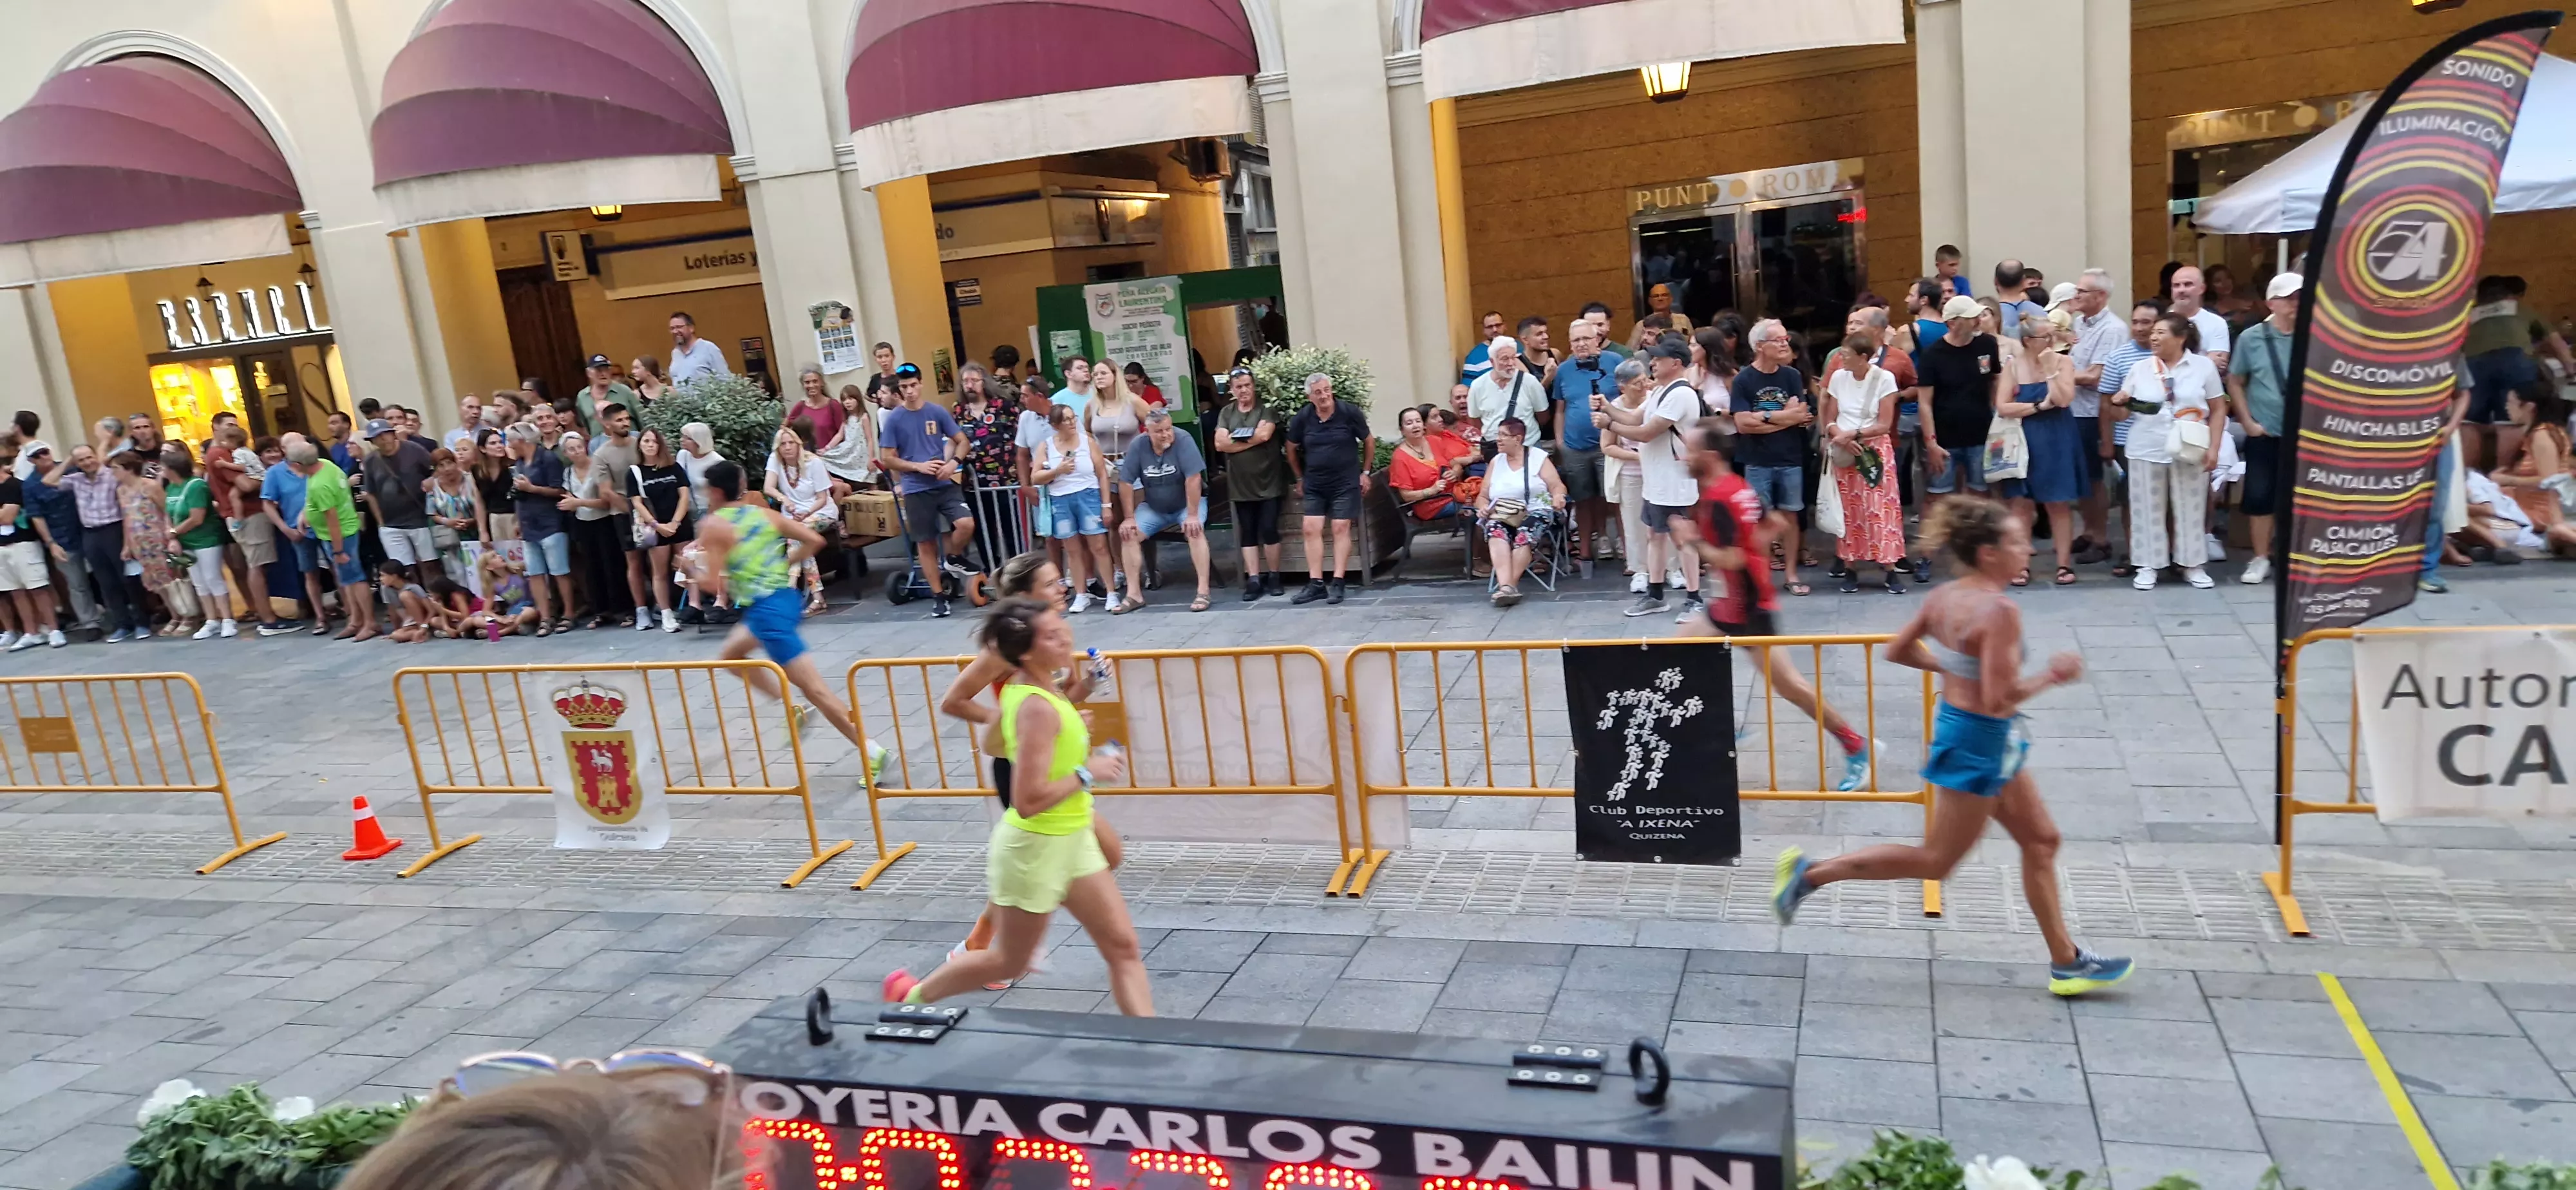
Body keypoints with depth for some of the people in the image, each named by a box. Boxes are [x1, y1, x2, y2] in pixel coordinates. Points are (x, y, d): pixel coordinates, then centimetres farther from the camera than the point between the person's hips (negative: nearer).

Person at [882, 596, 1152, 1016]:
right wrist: (1087, 772, -22)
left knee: (1124, 948, 6)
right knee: (1009, 964, 15)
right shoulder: (1038, 709, -28)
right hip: (1036, 848, -9)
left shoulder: (1023, 688, 0)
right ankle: (914, 995, 37)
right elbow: (1028, 802, -31)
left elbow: (995, 745, 17)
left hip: (1072, 841, 9)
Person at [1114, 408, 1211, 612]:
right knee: (1128, 534, -13)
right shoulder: (1138, 445, -15)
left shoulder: (1182, 440, -25)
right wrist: (1129, 518, -12)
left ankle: (1203, 592, -28)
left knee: (1195, 531, -31)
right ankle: (1134, 594, -7)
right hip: (1154, 507, 4)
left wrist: (1192, 515, -29)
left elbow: (1193, 478, -28)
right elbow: (1126, 482, -10)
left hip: (1187, 503, -4)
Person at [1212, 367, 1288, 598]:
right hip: (1240, 484, 4)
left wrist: (1235, 439, -7)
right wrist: (1253, 438, -12)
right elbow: (1220, 444, -3)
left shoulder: (1267, 408, -3)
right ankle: (1253, 580, 6)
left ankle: (1273, 577, 9)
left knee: (1269, 530, -4)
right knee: (1247, 532, 4)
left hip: (1268, 481, -4)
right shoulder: (1226, 412, 8)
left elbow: (1264, 435, -18)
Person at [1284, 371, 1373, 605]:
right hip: (1314, 484, 3)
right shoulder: (1301, 418, -4)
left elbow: (1369, 441, 4)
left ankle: (1338, 583, -3)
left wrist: (1365, 472, 5)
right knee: (1311, 529, -3)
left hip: (1345, 482, -3)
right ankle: (1316, 584, 0)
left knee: (1341, 529, -5)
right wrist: (1300, 478, 13)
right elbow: (1292, 449, 12)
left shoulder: (1349, 413, -10)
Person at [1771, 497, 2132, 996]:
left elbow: (1898, 650, 9)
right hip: (1980, 739, -10)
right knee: (1935, 862, 7)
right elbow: (1998, 698, -29)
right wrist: (2051, 677, -14)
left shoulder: (1944, 596, -1)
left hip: (1957, 721, 10)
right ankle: (1811, 872, 10)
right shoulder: (2000, 611, -26)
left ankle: (2066, 961, 29)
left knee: (2041, 841, 18)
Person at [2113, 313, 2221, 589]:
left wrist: (2214, 448, -4)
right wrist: (2120, 402, -15)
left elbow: (2218, 408, 3)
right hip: (2146, 449, 1)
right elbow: (2122, 411, 10)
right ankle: (2147, 566, 11)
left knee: (2190, 509, 6)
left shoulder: (2204, 365, 0)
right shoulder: (2141, 368, 5)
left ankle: (2192, 565, 17)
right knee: (2147, 508, 3)